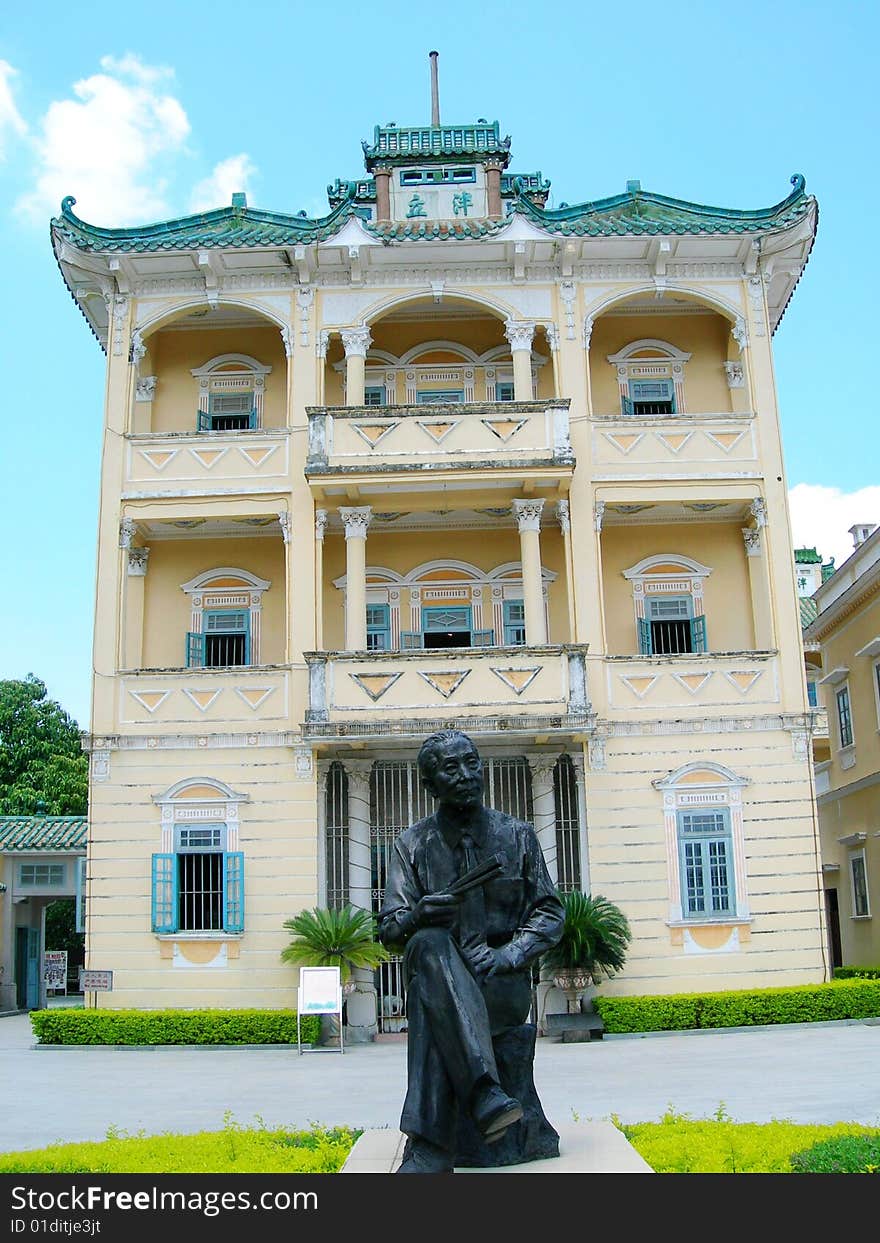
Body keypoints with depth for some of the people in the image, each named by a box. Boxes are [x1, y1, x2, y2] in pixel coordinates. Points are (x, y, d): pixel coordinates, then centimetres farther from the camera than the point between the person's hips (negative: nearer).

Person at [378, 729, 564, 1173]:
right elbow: (390, 927, 3)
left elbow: (550, 914, 8)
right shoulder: (413, 844, 8)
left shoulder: (517, 835, 8)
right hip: (438, 979, 1)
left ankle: (429, 1150, -39)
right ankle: (485, 1095, -48)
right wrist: (418, 915, -22)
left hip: (505, 986, -1)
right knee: (428, 943, -36)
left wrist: (506, 957, -11)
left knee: (430, 1004, -34)